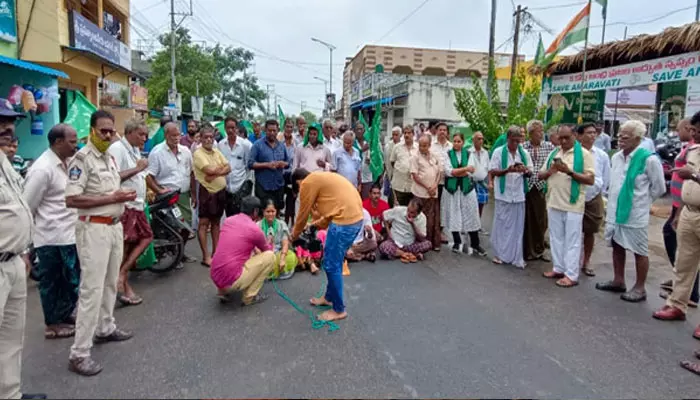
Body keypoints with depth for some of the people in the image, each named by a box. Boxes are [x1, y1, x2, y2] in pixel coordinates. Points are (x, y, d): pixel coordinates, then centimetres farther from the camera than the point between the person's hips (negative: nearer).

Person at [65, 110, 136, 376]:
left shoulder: (110, 158, 12)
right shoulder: (82, 159, -14)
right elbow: (71, 200, -22)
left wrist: (124, 197, 1)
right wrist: (112, 199, -20)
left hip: (115, 226, 9)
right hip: (94, 229, -8)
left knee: (110, 283, 18)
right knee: (92, 289, -7)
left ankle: (105, 329, 36)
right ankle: (79, 354, 1)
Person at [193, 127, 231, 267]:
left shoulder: (217, 151, 11)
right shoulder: (198, 153, -10)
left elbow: (228, 168, 1)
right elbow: (209, 170, -23)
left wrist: (216, 174, -16)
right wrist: (221, 167, -5)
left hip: (221, 191, 7)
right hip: (207, 191, -7)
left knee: (216, 222, 14)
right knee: (204, 223, -3)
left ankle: (216, 252, 23)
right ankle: (206, 256, -1)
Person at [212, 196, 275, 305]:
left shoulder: (228, 220, 11)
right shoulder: (254, 229, -7)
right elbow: (267, 250, 15)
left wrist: (254, 248, 41)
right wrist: (268, 244, 39)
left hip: (215, 278, 7)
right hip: (231, 281, -7)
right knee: (270, 256, 1)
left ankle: (223, 292, 21)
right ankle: (250, 297, 6)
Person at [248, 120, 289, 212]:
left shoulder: (282, 146, 12)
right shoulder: (257, 145, -3)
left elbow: (288, 162, 16)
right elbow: (250, 163, -9)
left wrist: (283, 164, -7)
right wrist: (267, 165, -19)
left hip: (279, 186, 5)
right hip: (263, 187, -4)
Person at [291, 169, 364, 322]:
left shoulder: (307, 183, -3)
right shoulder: (321, 178, 25)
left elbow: (303, 214, 4)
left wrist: (295, 234, 21)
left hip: (344, 221, -10)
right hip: (355, 218, 10)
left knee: (331, 265, 2)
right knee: (333, 262, 22)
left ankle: (339, 310, 13)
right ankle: (329, 297, 36)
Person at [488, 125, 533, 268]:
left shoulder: (524, 153, 7)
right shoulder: (498, 152, -3)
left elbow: (530, 172, 9)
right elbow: (493, 171, -6)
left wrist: (525, 170, -14)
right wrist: (507, 170, -21)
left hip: (519, 194, 3)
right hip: (503, 194, -3)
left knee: (517, 227, 6)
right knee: (501, 225, 5)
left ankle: (516, 257, 14)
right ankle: (499, 254, 18)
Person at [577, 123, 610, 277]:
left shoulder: (602, 155, 1)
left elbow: (606, 178, 10)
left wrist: (601, 194, 9)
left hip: (594, 199, 3)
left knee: (590, 232, 12)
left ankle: (586, 262, 27)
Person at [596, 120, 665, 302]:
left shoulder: (649, 159, -14)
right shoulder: (616, 157, 5)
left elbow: (659, 188, -5)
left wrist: (641, 201, 3)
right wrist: (610, 208, 12)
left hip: (636, 215, -6)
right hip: (615, 212, 7)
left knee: (640, 252, 6)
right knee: (617, 246, 16)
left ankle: (640, 288, 17)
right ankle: (618, 281, 30)